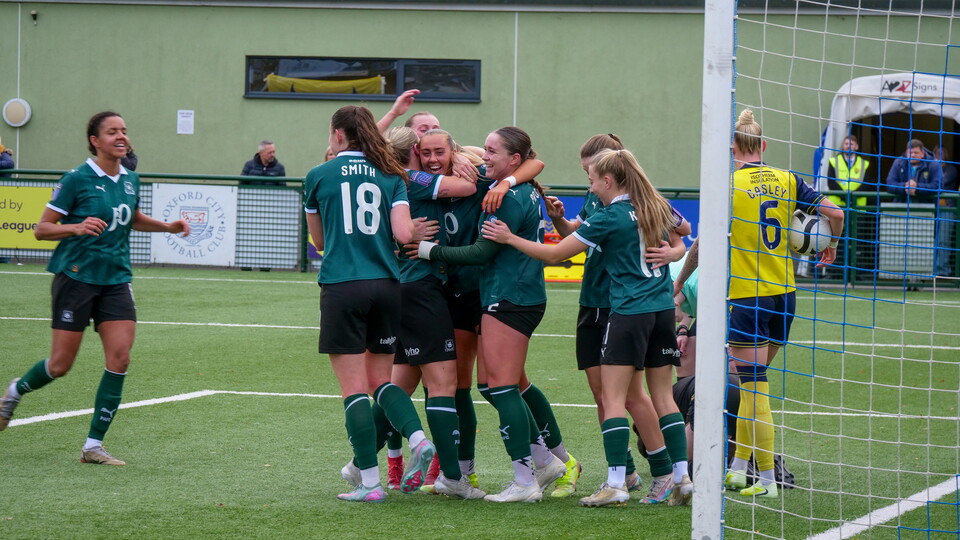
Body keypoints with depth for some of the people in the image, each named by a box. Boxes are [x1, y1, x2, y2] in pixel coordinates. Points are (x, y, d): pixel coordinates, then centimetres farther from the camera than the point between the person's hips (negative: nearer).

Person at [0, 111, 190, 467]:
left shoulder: (130, 180, 8)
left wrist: (167, 227, 13)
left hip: (116, 279, 5)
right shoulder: (77, 179, -11)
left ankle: (93, 446, -3)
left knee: (119, 358, -10)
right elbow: (42, 229, -9)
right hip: (76, 275, -5)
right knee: (61, 364, -1)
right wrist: (76, 227, -26)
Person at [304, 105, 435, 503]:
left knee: (355, 389, -1)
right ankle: (419, 440, -7)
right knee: (381, 379, 17)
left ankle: (370, 481, -6)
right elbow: (404, 234, -3)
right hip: (387, 286, 3)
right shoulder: (391, 177, 8)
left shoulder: (319, 176, 4)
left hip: (342, 287, -3)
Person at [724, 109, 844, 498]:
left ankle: (767, 479, -2)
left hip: (746, 295, -5)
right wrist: (831, 246, 22)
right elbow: (833, 212, 3)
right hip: (784, 294, 5)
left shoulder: (728, 185, -9)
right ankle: (739, 468, 19)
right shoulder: (786, 181, 3)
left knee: (753, 386, -2)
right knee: (753, 382, 16)